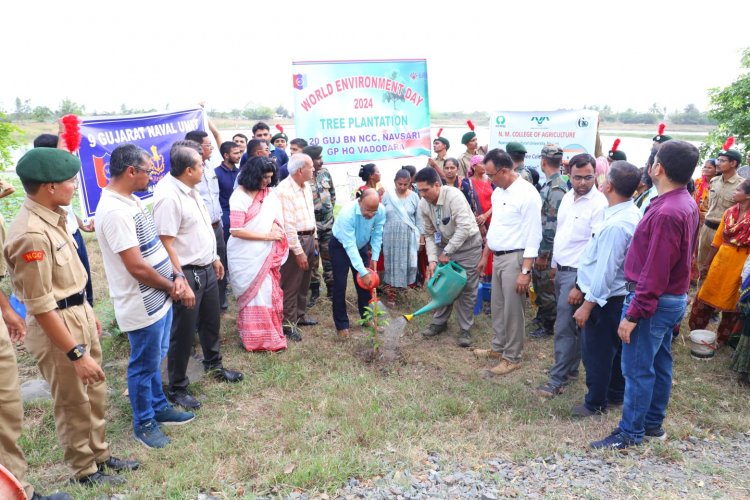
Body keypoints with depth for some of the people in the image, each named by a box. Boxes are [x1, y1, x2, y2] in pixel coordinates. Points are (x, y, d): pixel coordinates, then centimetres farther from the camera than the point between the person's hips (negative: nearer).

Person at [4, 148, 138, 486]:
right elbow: (40, 306, -25)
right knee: (74, 405, 11)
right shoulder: (31, 234, -27)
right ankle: (85, 470, 32)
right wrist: (76, 353, -22)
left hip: (79, 316, 9)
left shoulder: (51, 218, 2)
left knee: (96, 394, 22)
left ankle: (100, 455, 41)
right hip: (57, 327, -9)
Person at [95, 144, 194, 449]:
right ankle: (144, 423, 28)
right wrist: (170, 287, -11)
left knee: (155, 360, 23)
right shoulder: (115, 210, -25)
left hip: (158, 298, 9)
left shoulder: (130, 200, 7)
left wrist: (175, 277, 0)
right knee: (144, 366, 9)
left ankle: (159, 408, 41)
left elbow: (155, 246, 12)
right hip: (143, 306, -9)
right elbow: (137, 267, -27)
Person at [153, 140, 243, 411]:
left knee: (211, 322, 24)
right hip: (187, 274, -9)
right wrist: (182, 283, -26)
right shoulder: (169, 197, -24)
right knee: (183, 333, 5)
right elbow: (166, 245, -25)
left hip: (207, 269, 9)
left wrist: (214, 258, 20)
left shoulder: (190, 189, 5)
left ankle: (214, 366, 46)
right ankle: (176, 388, 23)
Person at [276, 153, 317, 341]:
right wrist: (298, 251, -21)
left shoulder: (306, 186, 9)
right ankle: (288, 324, 11)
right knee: (290, 285, 1)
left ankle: (299, 316, 31)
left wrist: (314, 237, 18)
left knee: (304, 283, 18)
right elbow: (288, 224, -22)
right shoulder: (284, 190, -20)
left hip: (309, 238, 9)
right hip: (294, 241, -9)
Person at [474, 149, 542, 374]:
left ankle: (512, 357, 16)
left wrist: (525, 271, -21)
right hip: (497, 257, 8)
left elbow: (533, 235, -19)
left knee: (512, 310, 2)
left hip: (515, 258, -8)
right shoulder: (498, 192, 9)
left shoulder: (527, 193, -17)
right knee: (497, 306, 18)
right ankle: (498, 347, 34)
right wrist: (485, 256, 23)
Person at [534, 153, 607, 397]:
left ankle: (557, 379, 8)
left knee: (564, 328, -3)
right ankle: (571, 369, 30)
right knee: (571, 325, 17)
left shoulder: (599, 204, -17)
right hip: (561, 270, 7)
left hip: (577, 273, -7)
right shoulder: (568, 197, 8)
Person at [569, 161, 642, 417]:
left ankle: (595, 403, 24)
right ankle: (616, 394, 41)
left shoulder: (616, 224, -29)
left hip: (605, 299, -10)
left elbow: (605, 271, -27)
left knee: (596, 351, 7)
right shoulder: (631, 212, 2)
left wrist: (587, 305, -19)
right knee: (615, 347, 23)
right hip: (619, 294, 10)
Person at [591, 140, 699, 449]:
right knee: (659, 364, 18)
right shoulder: (687, 204, 6)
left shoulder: (667, 212, -25)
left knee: (637, 369, 1)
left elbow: (655, 272, -26)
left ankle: (630, 433, 13)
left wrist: (633, 314, -21)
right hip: (674, 298, 10)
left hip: (654, 301, -10)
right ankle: (653, 423, 32)